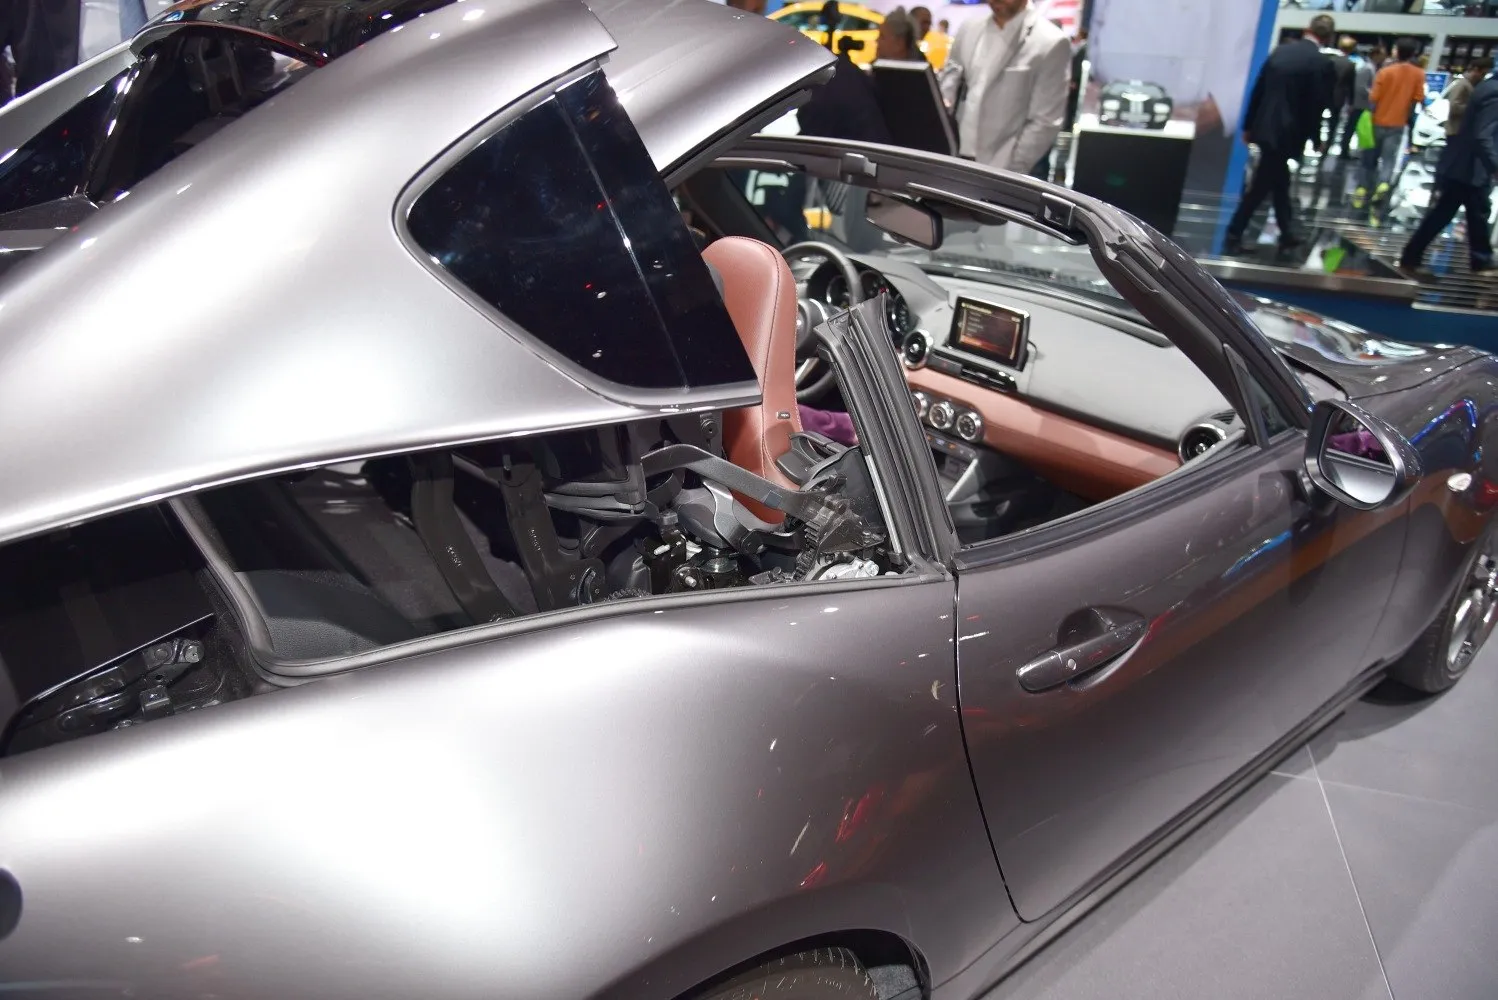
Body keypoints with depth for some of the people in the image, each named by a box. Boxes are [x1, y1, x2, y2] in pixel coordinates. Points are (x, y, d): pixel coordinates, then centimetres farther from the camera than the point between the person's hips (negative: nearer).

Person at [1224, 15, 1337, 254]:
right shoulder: (1322, 63, -10)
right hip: (1285, 133, -6)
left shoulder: (1280, 51, 5)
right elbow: (1318, 104, -8)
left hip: (1265, 127, 6)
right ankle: (1233, 235, 2)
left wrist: (1248, 126, 15)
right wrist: (1314, 137, 5)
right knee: (1261, 187, 0)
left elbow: (1257, 90, 8)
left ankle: (1287, 233, 29)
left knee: (1279, 181, 18)